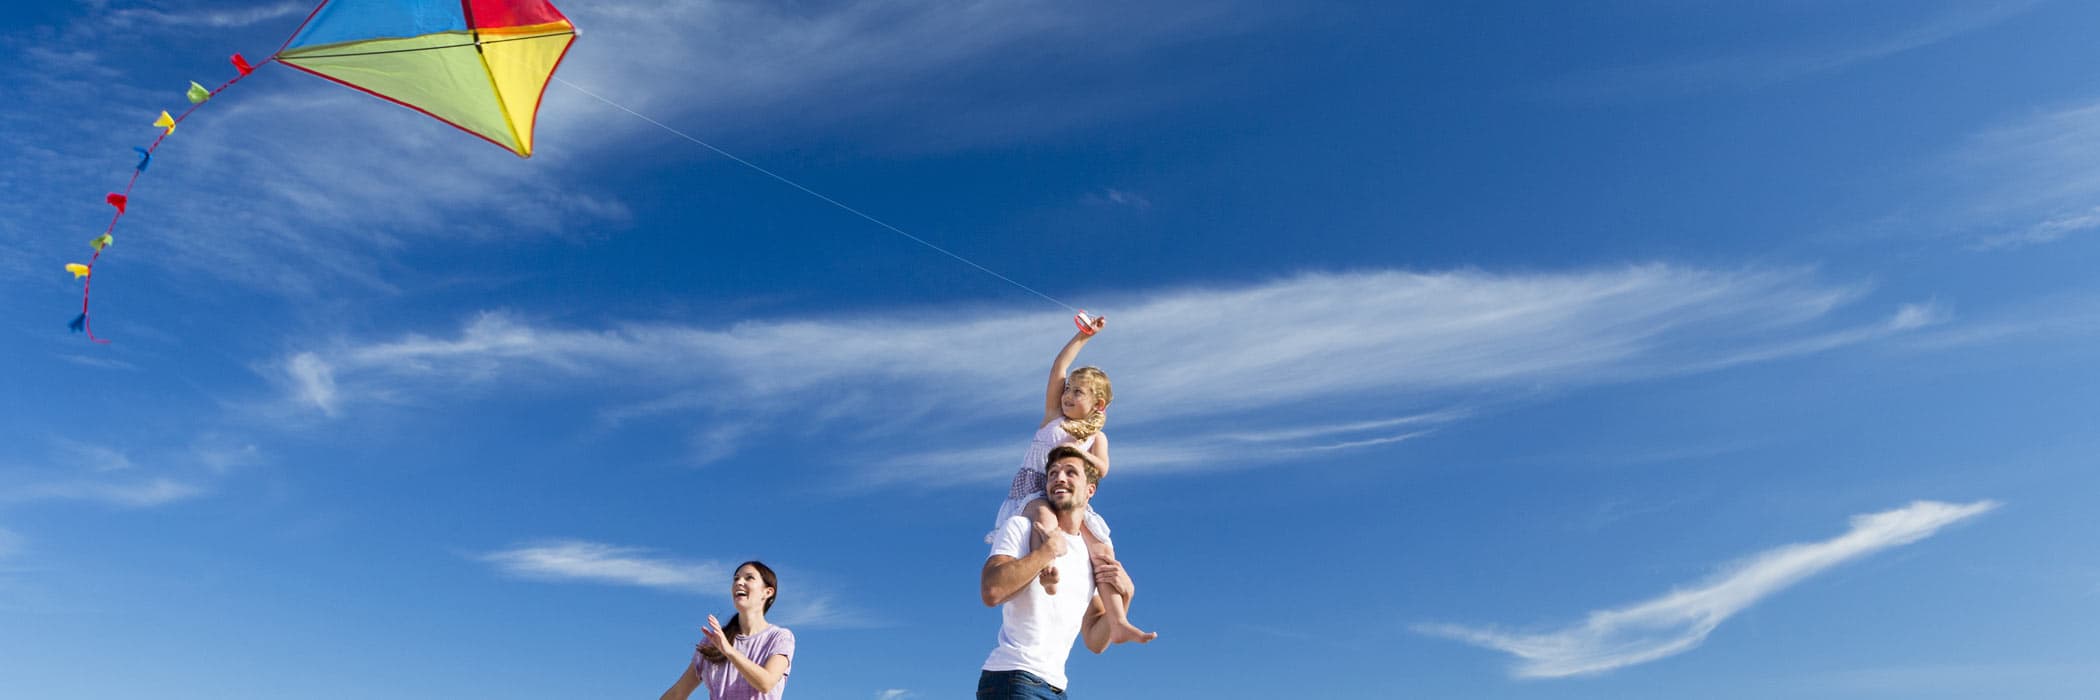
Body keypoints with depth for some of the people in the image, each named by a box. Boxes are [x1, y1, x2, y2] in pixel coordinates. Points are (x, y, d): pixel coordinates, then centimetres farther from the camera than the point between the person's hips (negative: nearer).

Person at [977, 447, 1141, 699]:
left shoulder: (1091, 555, 16)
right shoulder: (1021, 527, -1)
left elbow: (1095, 642, 15)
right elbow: (991, 591, -19)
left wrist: (1124, 595, 1)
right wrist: (1050, 549, -13)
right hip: (1012, 678, -7)